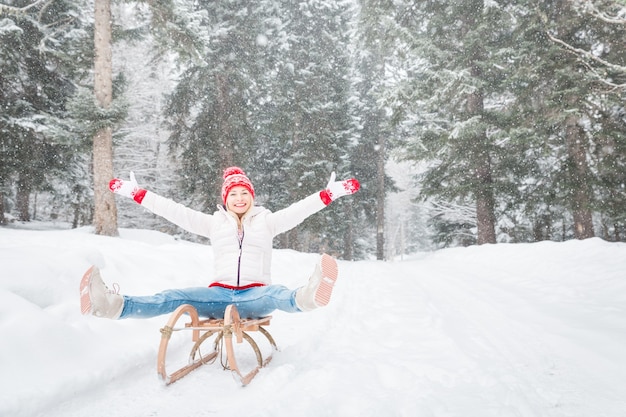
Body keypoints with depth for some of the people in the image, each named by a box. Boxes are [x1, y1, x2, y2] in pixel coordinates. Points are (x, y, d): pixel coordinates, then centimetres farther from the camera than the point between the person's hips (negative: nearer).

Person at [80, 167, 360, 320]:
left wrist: (330, 193, -11)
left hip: (255, 295, -2)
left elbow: (298, 210, 0)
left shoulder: (266, 221, 11)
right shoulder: (214, 223, 14)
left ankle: (307, 297, -73)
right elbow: (176, 212, 11)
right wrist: (137, 194, 7)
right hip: (220, 294, 2)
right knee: (175, 298, -25)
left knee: (277, 294, -38)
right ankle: (114, 305, -47)